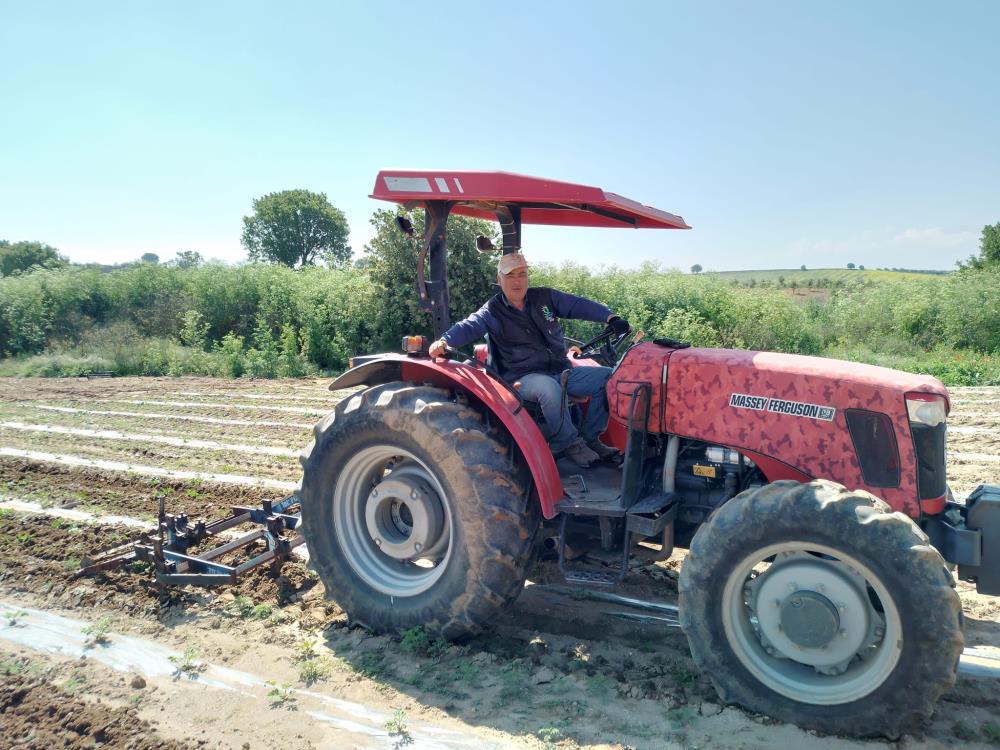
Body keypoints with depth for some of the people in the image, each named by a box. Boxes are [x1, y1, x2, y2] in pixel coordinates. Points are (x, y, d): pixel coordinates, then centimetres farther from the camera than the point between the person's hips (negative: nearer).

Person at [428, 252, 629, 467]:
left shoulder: (545, 297, 12)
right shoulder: (492, 312, 1)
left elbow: (579, 305, 7)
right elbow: (468, 327, -15)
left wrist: (609, 317, -7)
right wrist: (444, 340, -36)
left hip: (562, 371, 5)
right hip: (525, 377, -5)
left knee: (608, 377, -10)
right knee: (548, 387, -40)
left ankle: (589, 437, -1)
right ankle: (570, 443, -21)